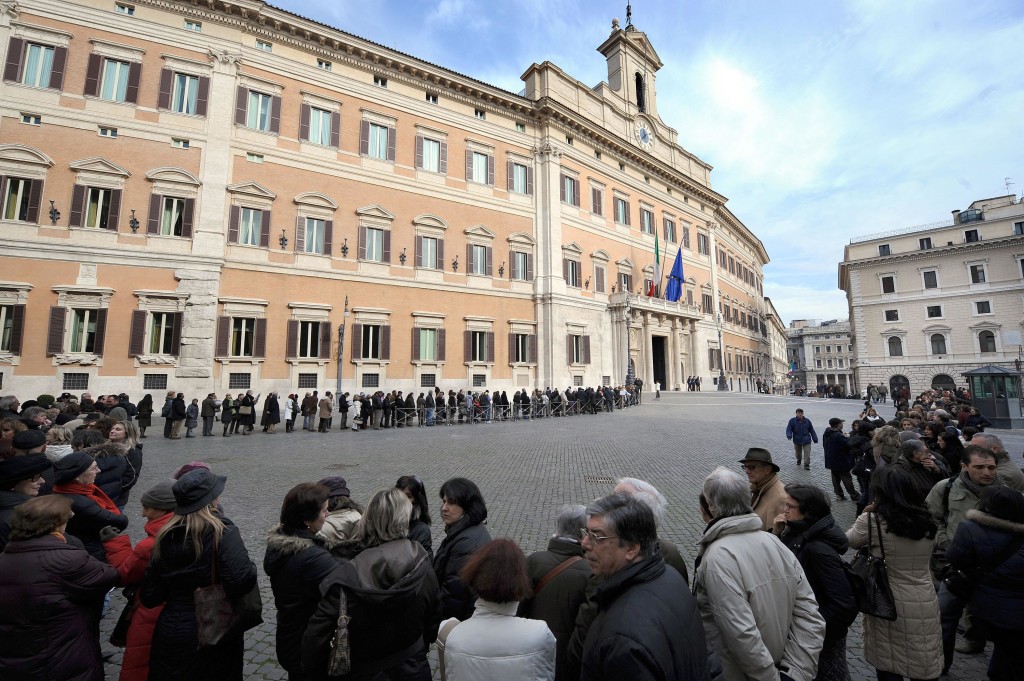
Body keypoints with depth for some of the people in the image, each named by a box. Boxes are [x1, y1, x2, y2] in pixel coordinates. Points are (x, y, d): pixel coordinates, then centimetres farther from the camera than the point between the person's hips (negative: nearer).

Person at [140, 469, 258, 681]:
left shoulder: (165, 536, -5)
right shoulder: (223, 532, -22)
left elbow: (149, 597, 1)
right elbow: (242, 581, -32)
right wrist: (251, 568, -12)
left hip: (171, 631, 5)